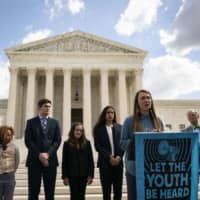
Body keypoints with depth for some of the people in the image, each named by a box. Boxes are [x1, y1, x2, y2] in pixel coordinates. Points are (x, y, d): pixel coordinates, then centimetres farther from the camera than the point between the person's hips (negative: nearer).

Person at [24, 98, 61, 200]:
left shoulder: (54, 122, 13)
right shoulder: (31, 122, 8)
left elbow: (58, 140, 3)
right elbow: (28, 141, -2)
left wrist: (48, 154, -11)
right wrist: (39, 154, -13)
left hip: (50, 159, 2)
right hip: (34, 160, -1)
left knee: (50, 191, 5)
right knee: (33, 191, 0)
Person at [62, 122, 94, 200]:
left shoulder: (87, 143, 3)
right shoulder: (67, 144, 0)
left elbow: (90, 160, 2)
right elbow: (64, 162, 0)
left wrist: (91, 175, -3)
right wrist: (65, 176, -4)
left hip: (83, 174, 1)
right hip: (72, 175, -1)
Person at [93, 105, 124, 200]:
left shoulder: (119, 127, 10)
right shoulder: (98, 128, 3)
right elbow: (98, 146, -3)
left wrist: (118, 157, -11)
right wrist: (109, 157, -12)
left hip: (118, 161, 2)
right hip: (105, 162, -2)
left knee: (118, 189, 5)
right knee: (106, 190, 2)